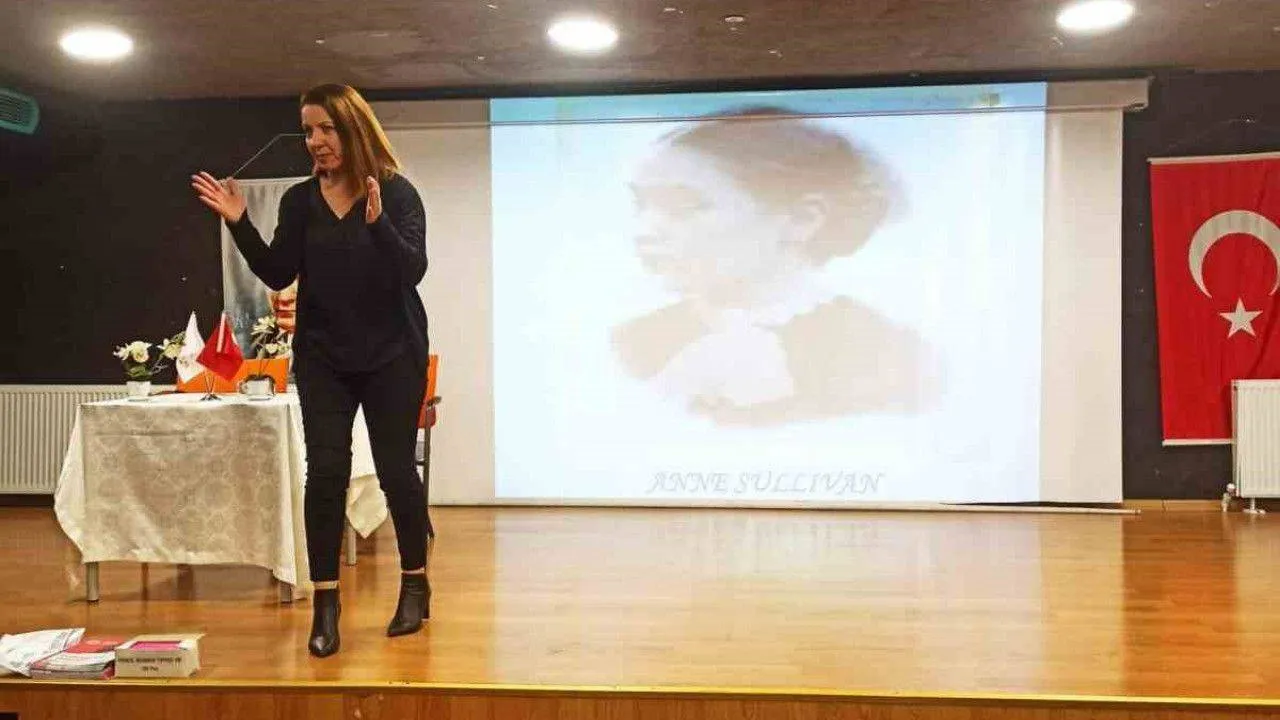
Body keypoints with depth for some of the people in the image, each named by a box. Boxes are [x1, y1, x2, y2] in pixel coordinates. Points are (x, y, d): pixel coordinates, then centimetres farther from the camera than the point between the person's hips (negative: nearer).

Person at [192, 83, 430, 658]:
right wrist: (239, 223, -10)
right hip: (322, 357, 3)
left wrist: (376, 222, -32)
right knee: (325, 470, -4)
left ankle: (415, 584, 21)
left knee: (395, 469, 2)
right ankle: (325, 603, 4)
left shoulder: (397, 193, -7)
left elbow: (413, 270, -16)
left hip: (392, 354, -2)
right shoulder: (300, 200, 4)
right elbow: (278, 276, 2)